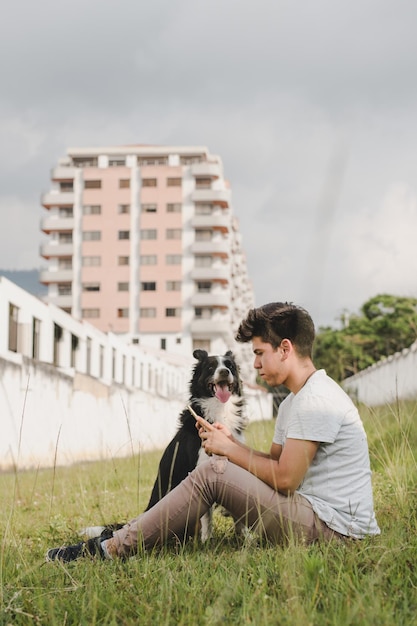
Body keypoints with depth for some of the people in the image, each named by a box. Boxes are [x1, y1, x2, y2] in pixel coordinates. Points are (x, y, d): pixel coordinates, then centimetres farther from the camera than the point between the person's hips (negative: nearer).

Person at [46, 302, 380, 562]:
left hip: (333, 530, -10)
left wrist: (230, 450, -6)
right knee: (220, 468, 10)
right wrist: (231, 443, 0)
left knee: (213, 473, -15)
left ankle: (112, 549, -8)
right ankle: (131, 537, 8)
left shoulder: (316, 402, -16)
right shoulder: (294, 402, 18)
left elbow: (284, 479, -18)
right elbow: (275, 462, 16)